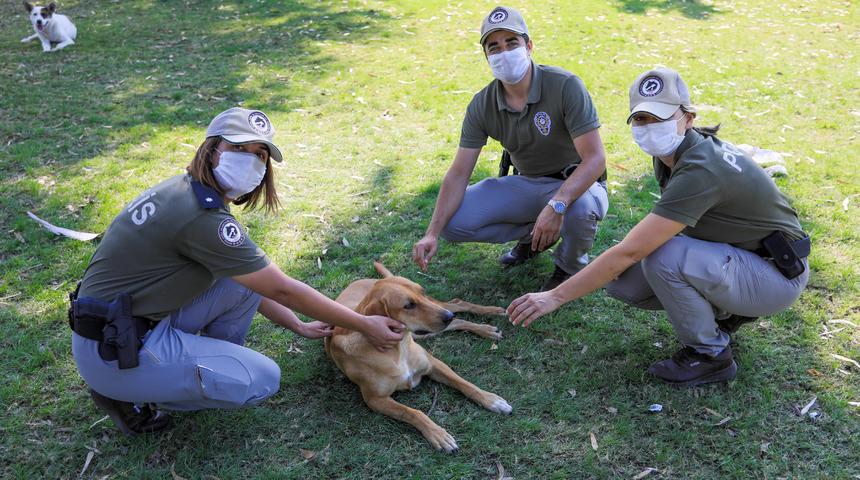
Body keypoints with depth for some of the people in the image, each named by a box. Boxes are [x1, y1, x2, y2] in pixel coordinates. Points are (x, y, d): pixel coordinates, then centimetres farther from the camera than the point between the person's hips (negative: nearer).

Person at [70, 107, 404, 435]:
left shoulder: (186, 191, 5)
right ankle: (127, 395, 1)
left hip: (143, 316, 9)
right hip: (115, 352, -9)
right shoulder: (203, 218, -24)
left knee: (248, 276, 4)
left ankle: (210, 368, 16)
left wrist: (299, 326, 19)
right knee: (263, 379, -11)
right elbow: (282, 290, -17)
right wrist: (365, 326, -8)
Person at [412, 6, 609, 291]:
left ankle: (569, 268, -4)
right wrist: (432, 233, -21)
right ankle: (533, 234, 10)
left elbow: (595, 159, -28)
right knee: (454, 222, -15)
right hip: (528, 185, 4)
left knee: (581, 206, -41)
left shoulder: (565, 86, -23)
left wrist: (557, 205, -45)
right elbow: (459, 173, -9)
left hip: (576, 184, -4)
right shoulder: (482, 105, -9)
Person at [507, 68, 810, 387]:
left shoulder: (700, 170, -31)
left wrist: (555, 297, -29)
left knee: (663, 256, -33)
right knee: (622, 280, -6)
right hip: (733, 256, 8)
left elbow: (629, 251, -33)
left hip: (775, 275, -8)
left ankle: (710, 355, -10)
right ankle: (723, 311, 12)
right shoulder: (669, 152, -3)